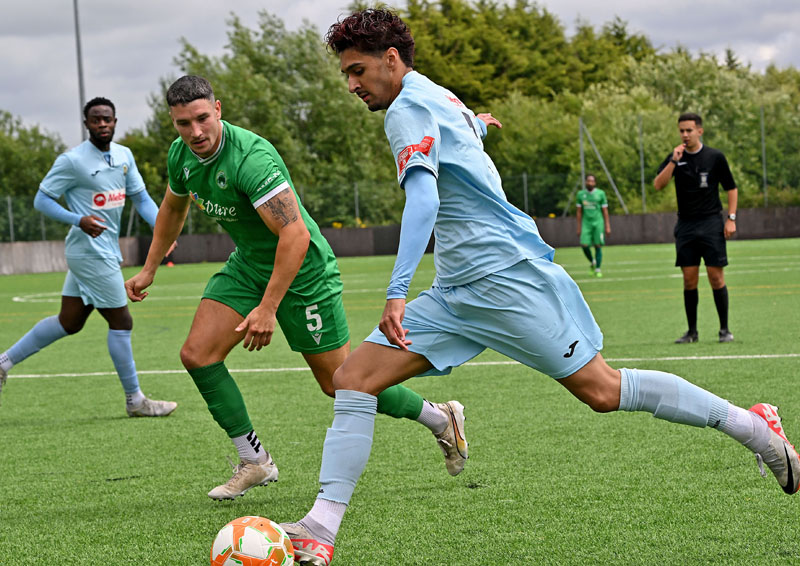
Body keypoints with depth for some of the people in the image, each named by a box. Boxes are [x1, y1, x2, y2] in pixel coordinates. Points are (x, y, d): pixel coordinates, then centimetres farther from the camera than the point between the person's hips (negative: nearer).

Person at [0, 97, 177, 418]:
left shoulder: (124, 156, 8)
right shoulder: (72, 161, -13)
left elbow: (140, 198, 13)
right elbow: (41, 200, -9)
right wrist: (79, 220, -24)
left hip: (106, 252, 8)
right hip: (91, 252, -8)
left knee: (69, 322, 14)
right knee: (121, 322, -3)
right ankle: (135, 401, 8)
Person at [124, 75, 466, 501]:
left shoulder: (250, 158, -32)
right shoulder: (181, 155, -5)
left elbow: (296, 234, -36)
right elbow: (173, 208, 19)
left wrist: (268, 308, -36)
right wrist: (149, 270, 23)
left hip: (302, 273, -8)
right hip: (247, 264, 8)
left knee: (340, 383, 0)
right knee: (197, 355, -8)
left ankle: (441, 420, 21)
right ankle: (254, 462, 4)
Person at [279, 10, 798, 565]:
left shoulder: (408, 108, -10)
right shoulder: (441, 98, 16)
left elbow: (423, 199, -24)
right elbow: (468, 126, 41)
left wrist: (397, 293, -31)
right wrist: (477, 123, 65)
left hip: (503, 272, -10)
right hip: (458, 289, 10)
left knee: (601, 389, -6)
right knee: (353, 377, -3)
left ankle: (754, 425, 9)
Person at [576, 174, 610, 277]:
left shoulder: (600, 194, 0)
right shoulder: (581, 194, 6)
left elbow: (605, 211, 2)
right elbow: (579, 212, 11)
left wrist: (607, 227, -1)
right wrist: (579, 227, 8)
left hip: (598, 223, -2)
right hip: (586, 223, 2)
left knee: (598, 246, -3)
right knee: (584, 245, -10)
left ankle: (597, 269, 7)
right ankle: (592, 262, 18)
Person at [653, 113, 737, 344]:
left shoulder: (715, 157, -1)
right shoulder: (675, 157, 4)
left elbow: (731, 188, 6)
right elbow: (658, 185, -8)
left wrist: (731, 218, -3)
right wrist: (673, 161, -17)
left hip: (711, 223, -2)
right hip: (685, 226, 2)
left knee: (716, 277, -5)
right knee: (689, 279, 2)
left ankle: (724, 329, 5)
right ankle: (692, 331, 10)